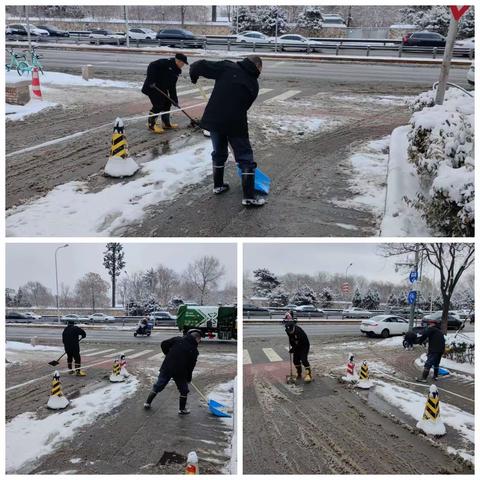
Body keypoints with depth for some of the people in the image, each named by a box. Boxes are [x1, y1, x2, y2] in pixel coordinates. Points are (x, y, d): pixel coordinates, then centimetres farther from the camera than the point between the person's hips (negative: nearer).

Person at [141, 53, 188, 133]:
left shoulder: (176, 71, 10)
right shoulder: (166, 63, -17)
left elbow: (172, 86, 12)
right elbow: (152, 66, -26)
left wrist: (174, 99, 7)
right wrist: (151, 81, -29)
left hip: (162, 88, 9)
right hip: (152, 87, -9)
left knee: (167, 103, 12)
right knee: (158, 105, -11)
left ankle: (166, 123, 26)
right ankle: (151, 125, 2)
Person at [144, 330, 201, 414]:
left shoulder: (178, 339, 1)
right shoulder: (194, 351, -4)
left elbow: (164, 344, 1)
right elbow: (191, 366, 1)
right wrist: (189, 378, 14)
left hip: (167, 368, 3)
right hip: (180, 372, -3)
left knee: (158, 385, 17)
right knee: (184, 390, 17)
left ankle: (148, 403, 25)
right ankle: (182, 409, 21)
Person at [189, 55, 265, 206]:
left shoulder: (228, 67, 2)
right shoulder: (253, 84, 7)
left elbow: (200, 66, -4)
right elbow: (244, 106, 12)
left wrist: (194, 76, 16)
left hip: (214, 119, 2)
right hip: (235, 123, -2)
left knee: (219, 153, 23)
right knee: (245, 158, 7)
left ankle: (218, 185, 35)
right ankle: (249, 197, 4)